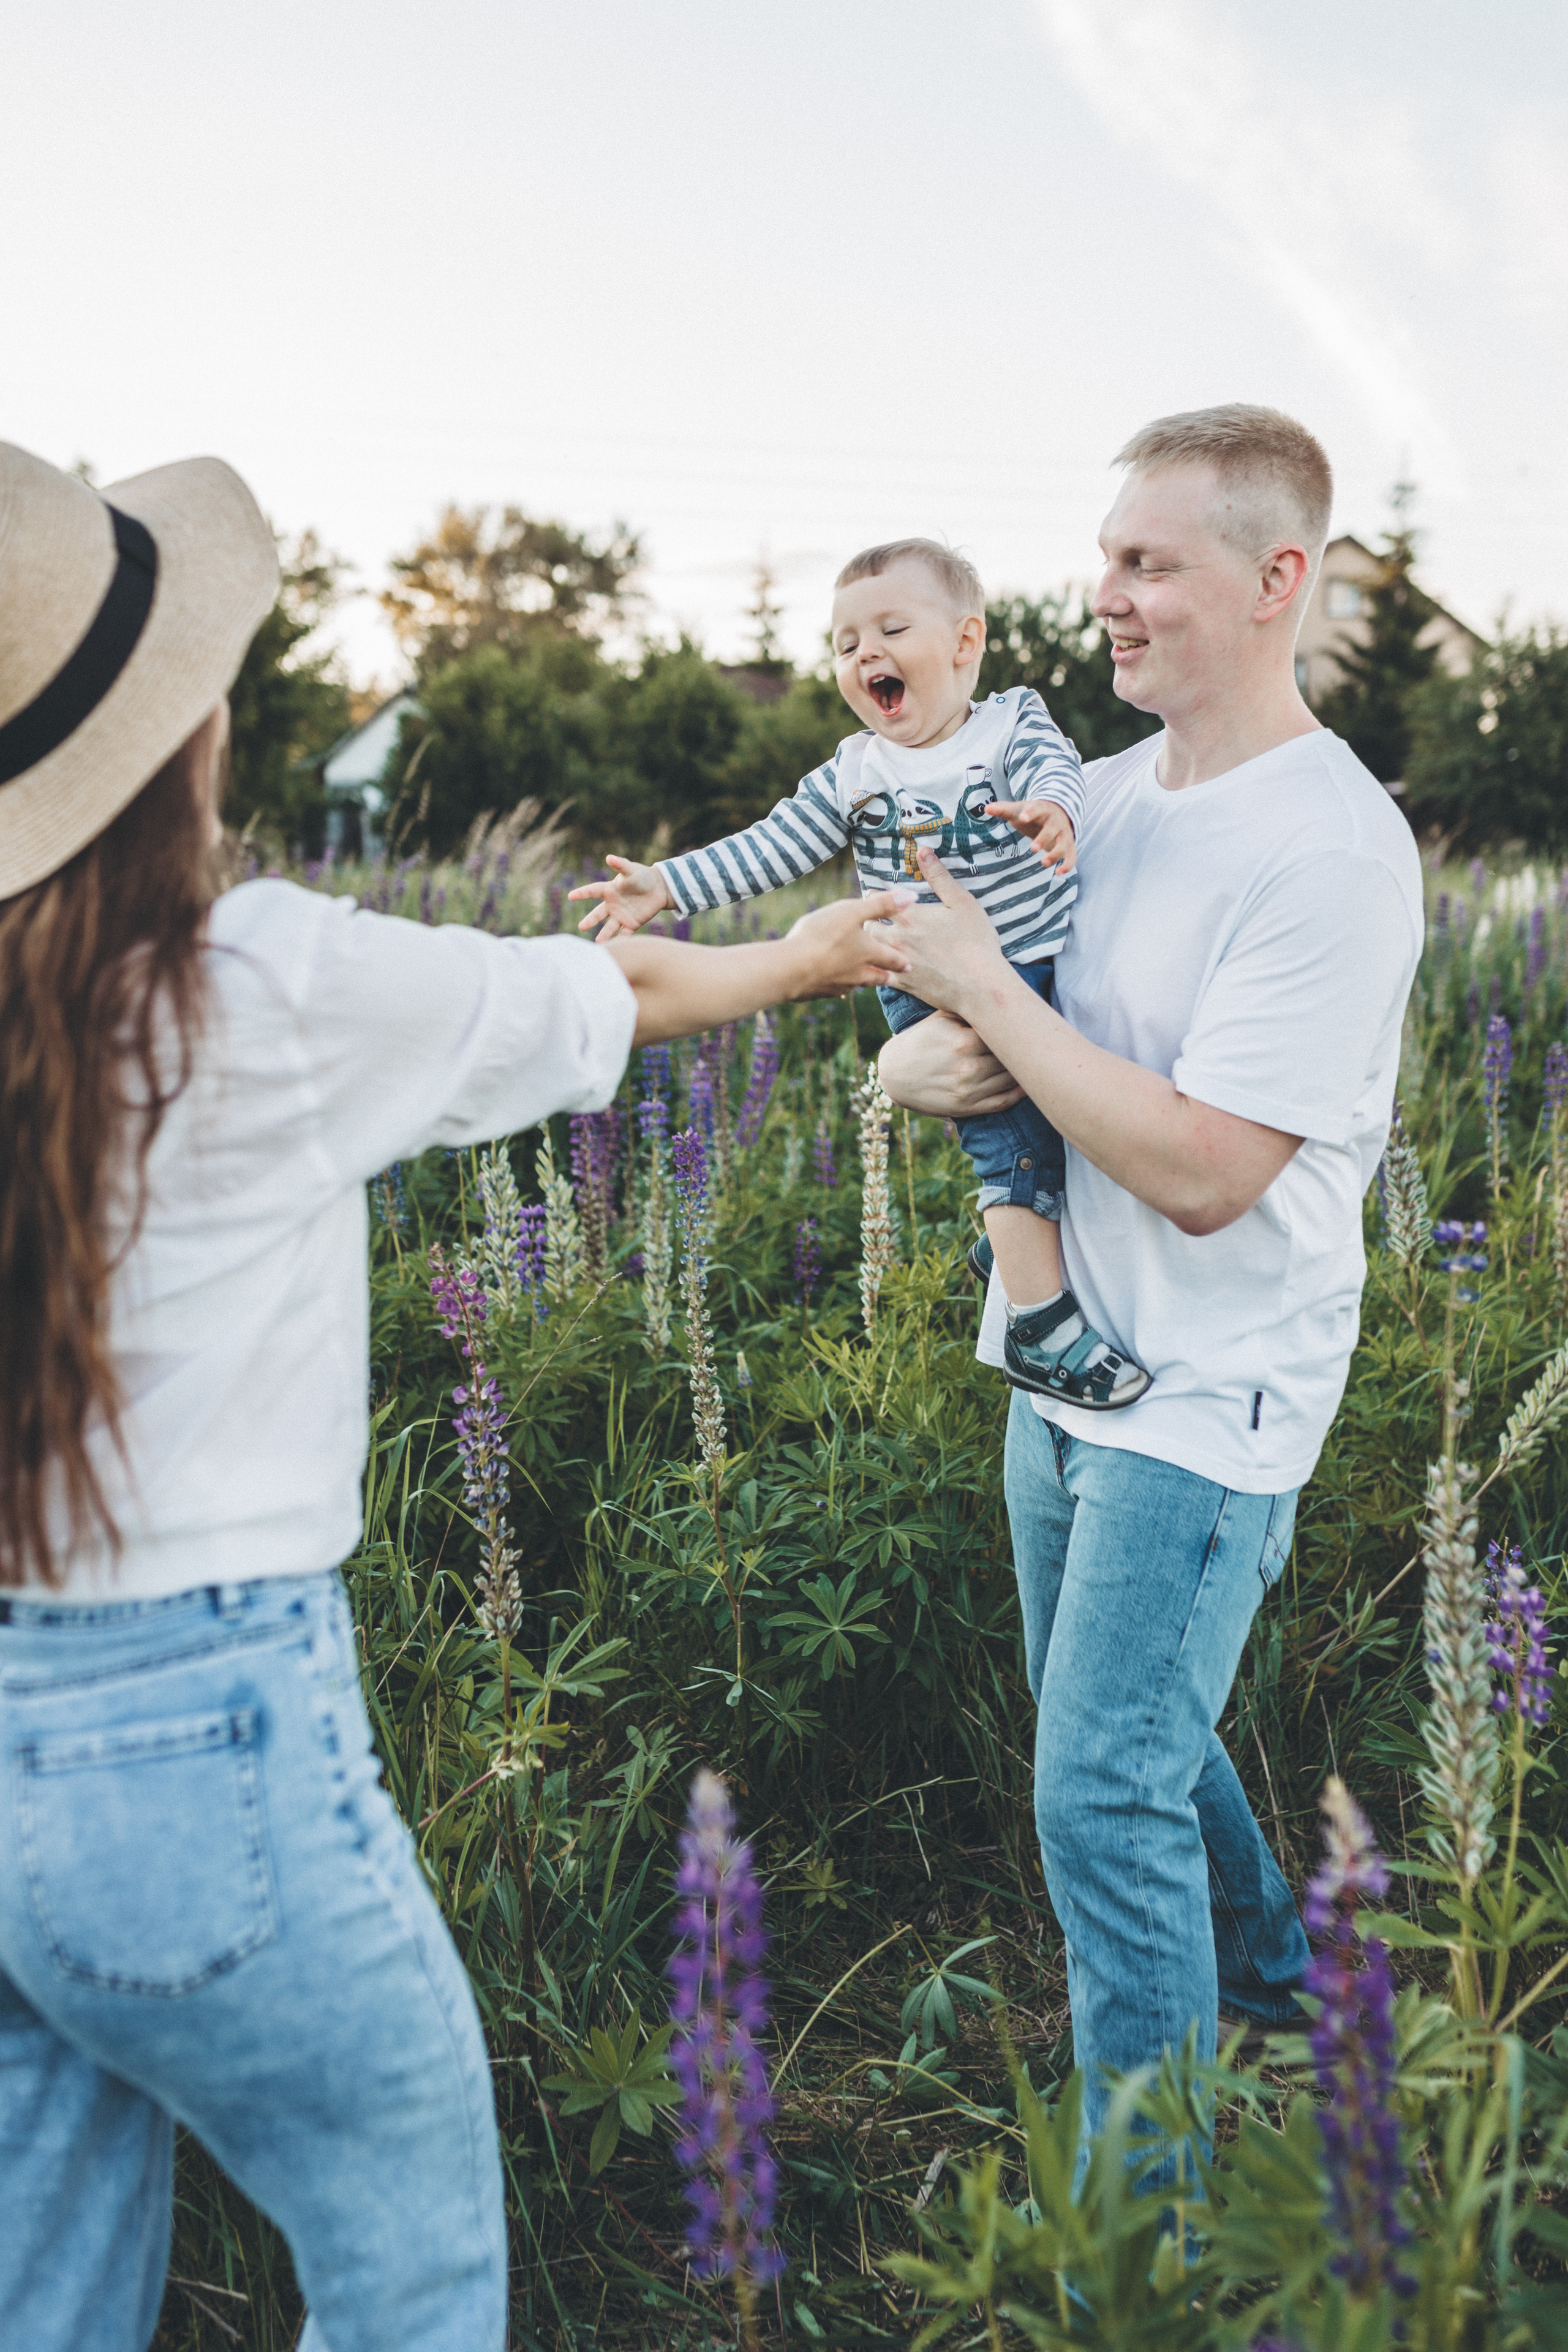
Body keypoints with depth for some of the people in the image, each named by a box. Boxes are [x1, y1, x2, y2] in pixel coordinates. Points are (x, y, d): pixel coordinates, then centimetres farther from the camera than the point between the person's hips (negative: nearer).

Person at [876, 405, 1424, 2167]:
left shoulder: (1334, 853, -21)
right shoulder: (1111, 792, 4)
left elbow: (1200, 1171, -26)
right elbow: (950, 1006, 13)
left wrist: (986, 988, -22)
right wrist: (914, 1060, -12)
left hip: (1210, 1397, -8)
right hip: (1068, 1358, 8)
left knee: (1104, 1796, -6)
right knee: (1126, 1742, 23)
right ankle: (1273, 1996, 48)